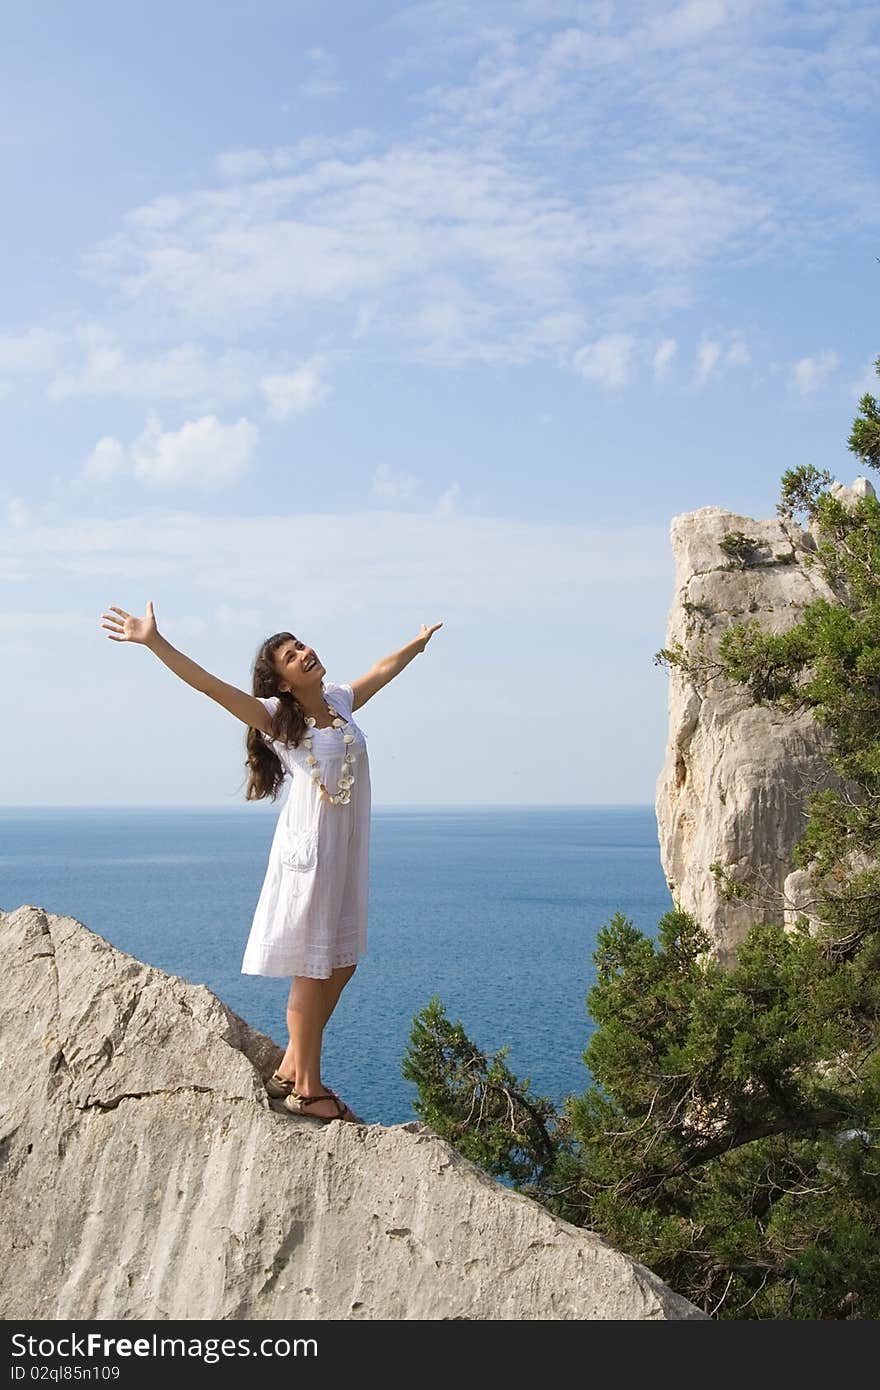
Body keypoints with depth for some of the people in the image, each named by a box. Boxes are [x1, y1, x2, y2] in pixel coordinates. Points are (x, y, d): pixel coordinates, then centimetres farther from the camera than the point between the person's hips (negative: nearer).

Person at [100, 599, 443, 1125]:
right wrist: (154, 642, -27)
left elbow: (383, 669, 29)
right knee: (313, 968, -2)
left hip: (348, 851, 7)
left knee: (342, 963, 13)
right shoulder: (276, 717, -7)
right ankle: (307, 1089, 8)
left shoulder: (340, 701, 10)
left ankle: (293, 1068, 24)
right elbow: (210, 684, -18)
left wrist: (419, 642, 44)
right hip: (309, 850, -7)